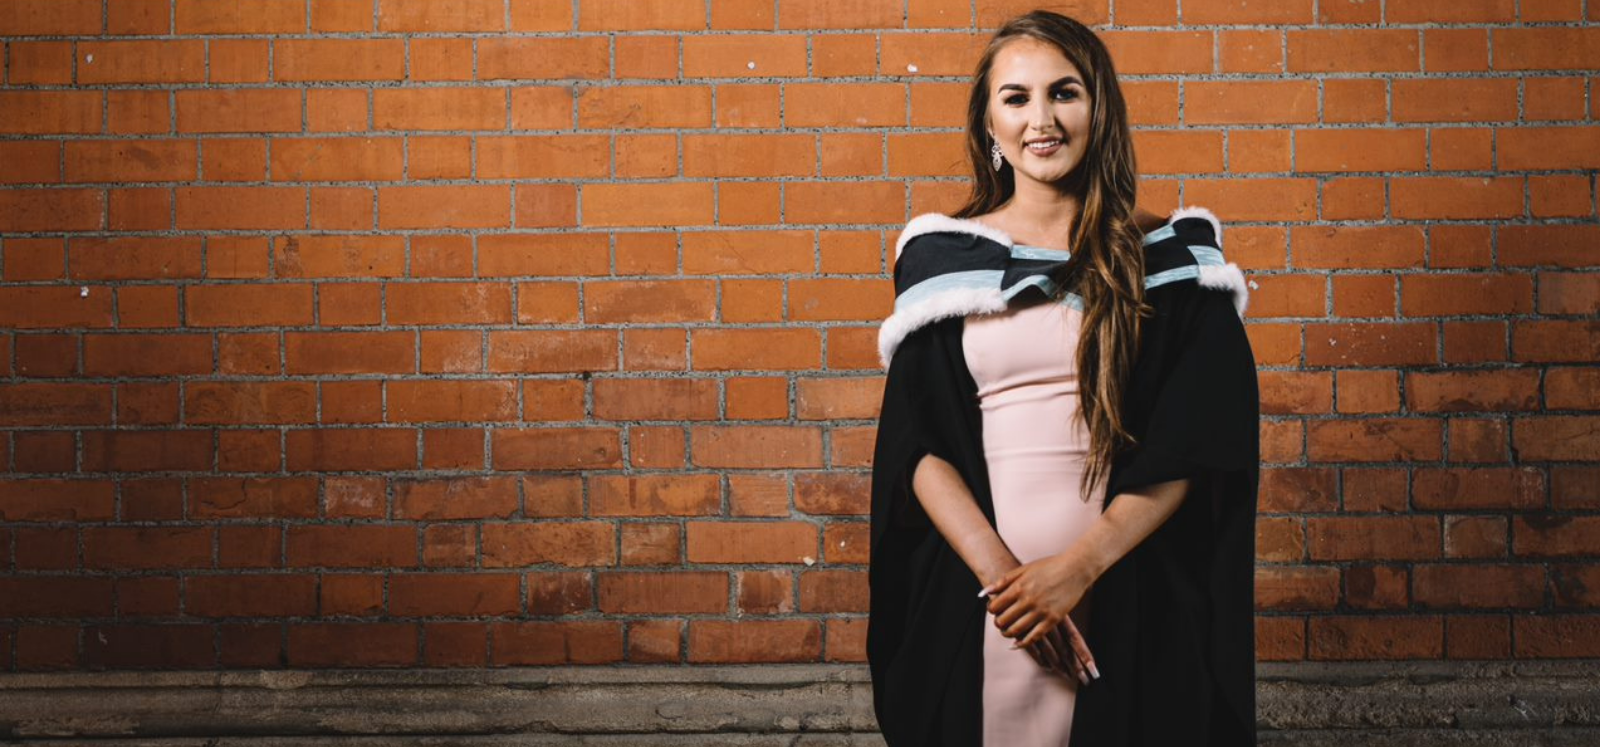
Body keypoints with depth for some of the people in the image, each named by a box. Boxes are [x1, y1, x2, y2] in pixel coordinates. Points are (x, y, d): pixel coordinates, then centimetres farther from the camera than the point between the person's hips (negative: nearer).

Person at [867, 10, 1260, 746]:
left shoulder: (1168, 260, 3)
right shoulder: (943, 260, 5)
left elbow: (1199, 442, -4)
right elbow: (916, 444, 0)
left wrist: (1080, 566, -14)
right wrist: (999, 572, -13)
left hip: (1132, 597, 0)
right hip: (974, 596, 1)